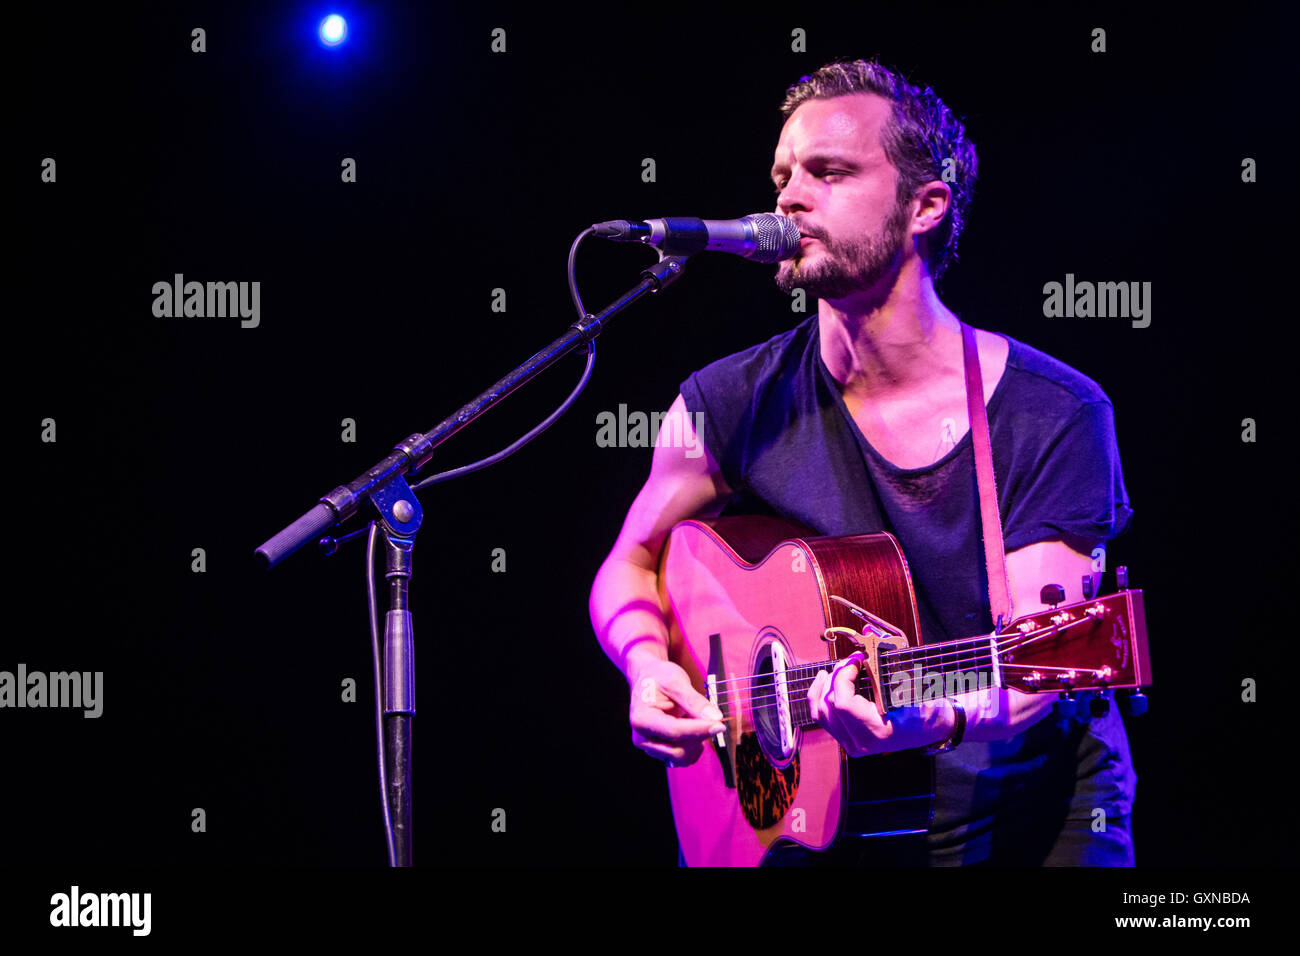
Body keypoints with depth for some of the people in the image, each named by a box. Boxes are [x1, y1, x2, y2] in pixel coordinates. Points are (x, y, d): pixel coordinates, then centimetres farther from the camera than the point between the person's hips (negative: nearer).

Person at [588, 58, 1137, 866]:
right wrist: (649, 668, -6)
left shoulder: (1056, 416, -5)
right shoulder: (734, 405, 2)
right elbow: (630, 566, 16)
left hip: (1033, 809, -2)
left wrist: (932, 718, -35)